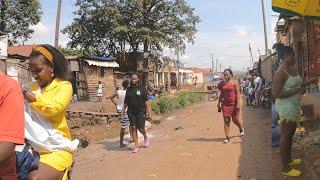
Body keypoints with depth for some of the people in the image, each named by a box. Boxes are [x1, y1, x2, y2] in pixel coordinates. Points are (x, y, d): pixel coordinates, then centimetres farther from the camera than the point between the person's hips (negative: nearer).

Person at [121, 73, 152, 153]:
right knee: (133, 128, 2)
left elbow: (146, 101, -4)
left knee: (141, 128, -5)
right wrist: (122, 113, 9)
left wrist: (148, 112, -11)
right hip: (131, 112, 4)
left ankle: (146, 137, 29)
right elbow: (125, 102, 13)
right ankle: (136, 146, 11)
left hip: (141, 111, -3)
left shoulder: (142, 89, -2)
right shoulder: (129, 89, 9)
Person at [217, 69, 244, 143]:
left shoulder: (235, 82, -4)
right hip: (225, 104, 4)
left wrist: (238, 104, -16)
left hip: (234, 103, -3)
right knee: (226, 121, 0)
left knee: (235, 119, 6)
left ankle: (241, 129, 39)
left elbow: (238, 93, -9)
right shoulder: (222, 83, 9)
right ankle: (227, 137, 4)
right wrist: (219, 103, 16)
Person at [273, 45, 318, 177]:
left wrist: (310, 82, 9)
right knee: (285, 137, 0)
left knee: (290, 134, 21)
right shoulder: (280, 73, -20)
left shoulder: (293, 69, 9)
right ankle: (285, 168, 11)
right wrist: (297, 90, -22)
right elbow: (276, 94, -24)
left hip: (295, 106, 10)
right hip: (286, 108, -9)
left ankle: (288, 159, 38)